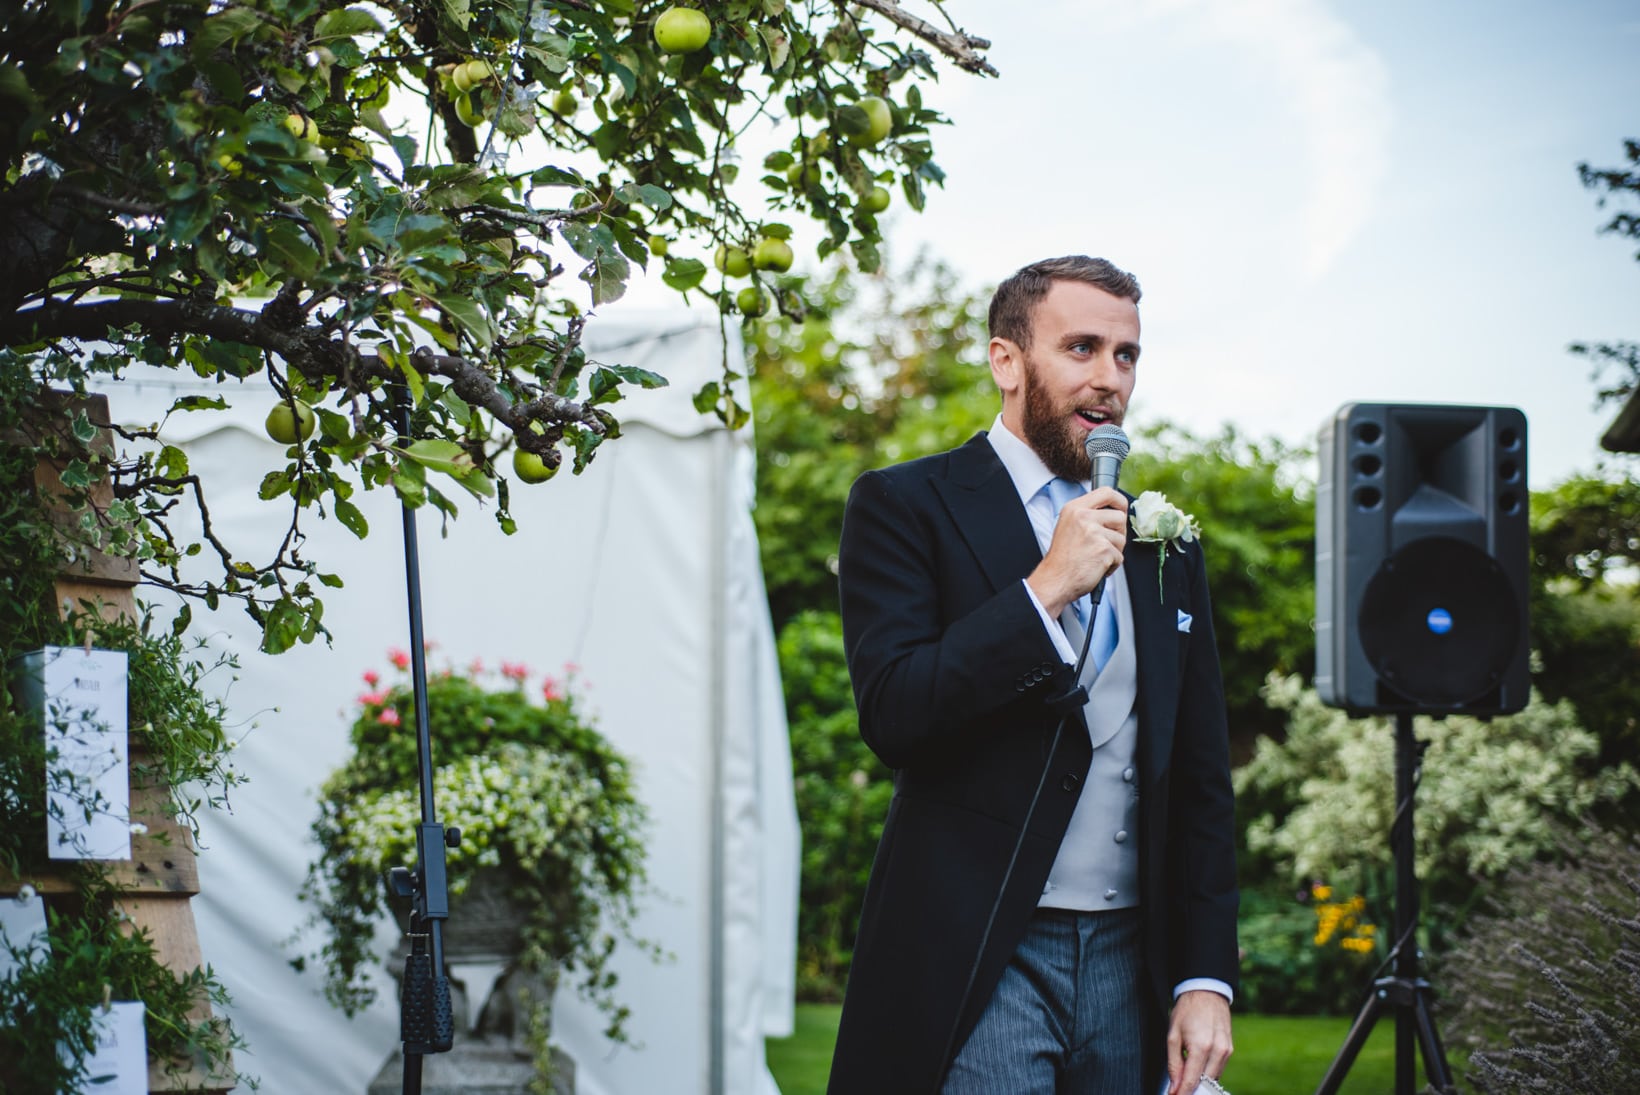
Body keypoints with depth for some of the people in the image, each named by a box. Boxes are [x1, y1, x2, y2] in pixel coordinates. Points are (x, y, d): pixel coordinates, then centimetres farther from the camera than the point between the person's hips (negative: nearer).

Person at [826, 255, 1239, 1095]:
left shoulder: (1163, 547, 14)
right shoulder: (904, 506, 0)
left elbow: (1201, 781, 14)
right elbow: (892, 716, -13)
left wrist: (1206, 979, 6)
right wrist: (1045, 590, -15)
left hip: (1130, 963, 5)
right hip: (976, 964, -5)